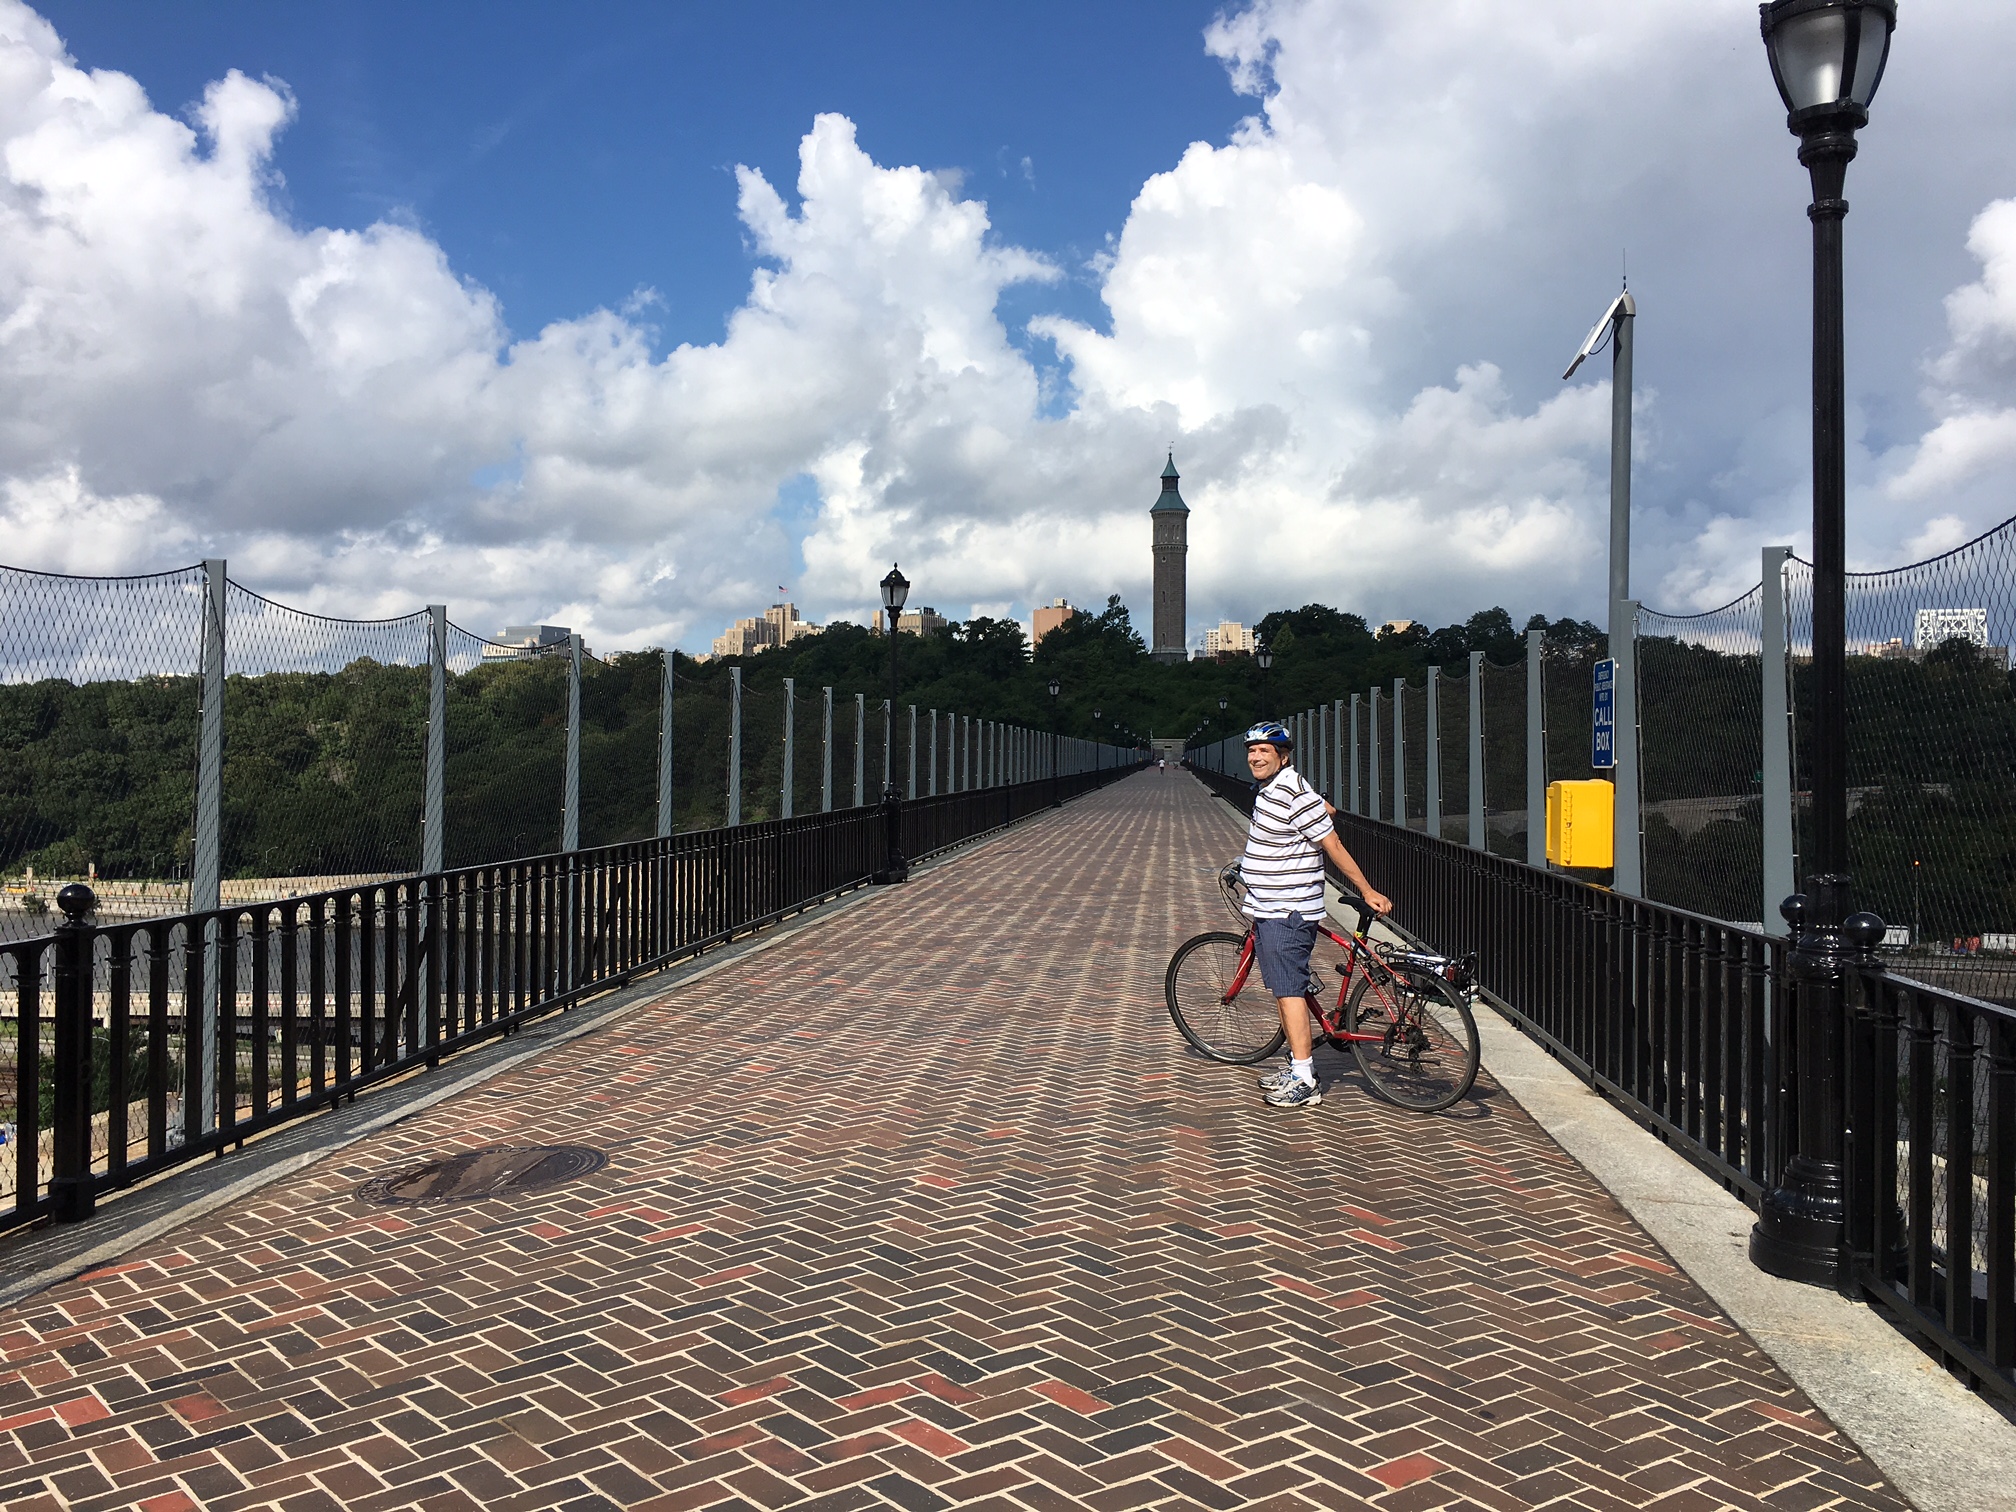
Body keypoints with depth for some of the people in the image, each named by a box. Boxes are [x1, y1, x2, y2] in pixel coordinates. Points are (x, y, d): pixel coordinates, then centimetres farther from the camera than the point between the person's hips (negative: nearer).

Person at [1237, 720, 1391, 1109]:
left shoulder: (1296, 795, -18)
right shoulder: (1270, 789, 11)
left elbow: (1334, 846, -16)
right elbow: (1325, 808, 27)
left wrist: (1367, 891, -13)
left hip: (1287, 912, -10)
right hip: (1269, 910, 10)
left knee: (1289, 989, -10)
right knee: (1283, 988, 15)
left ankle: (1304, 1081, -8)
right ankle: (1298, 1064, 24)